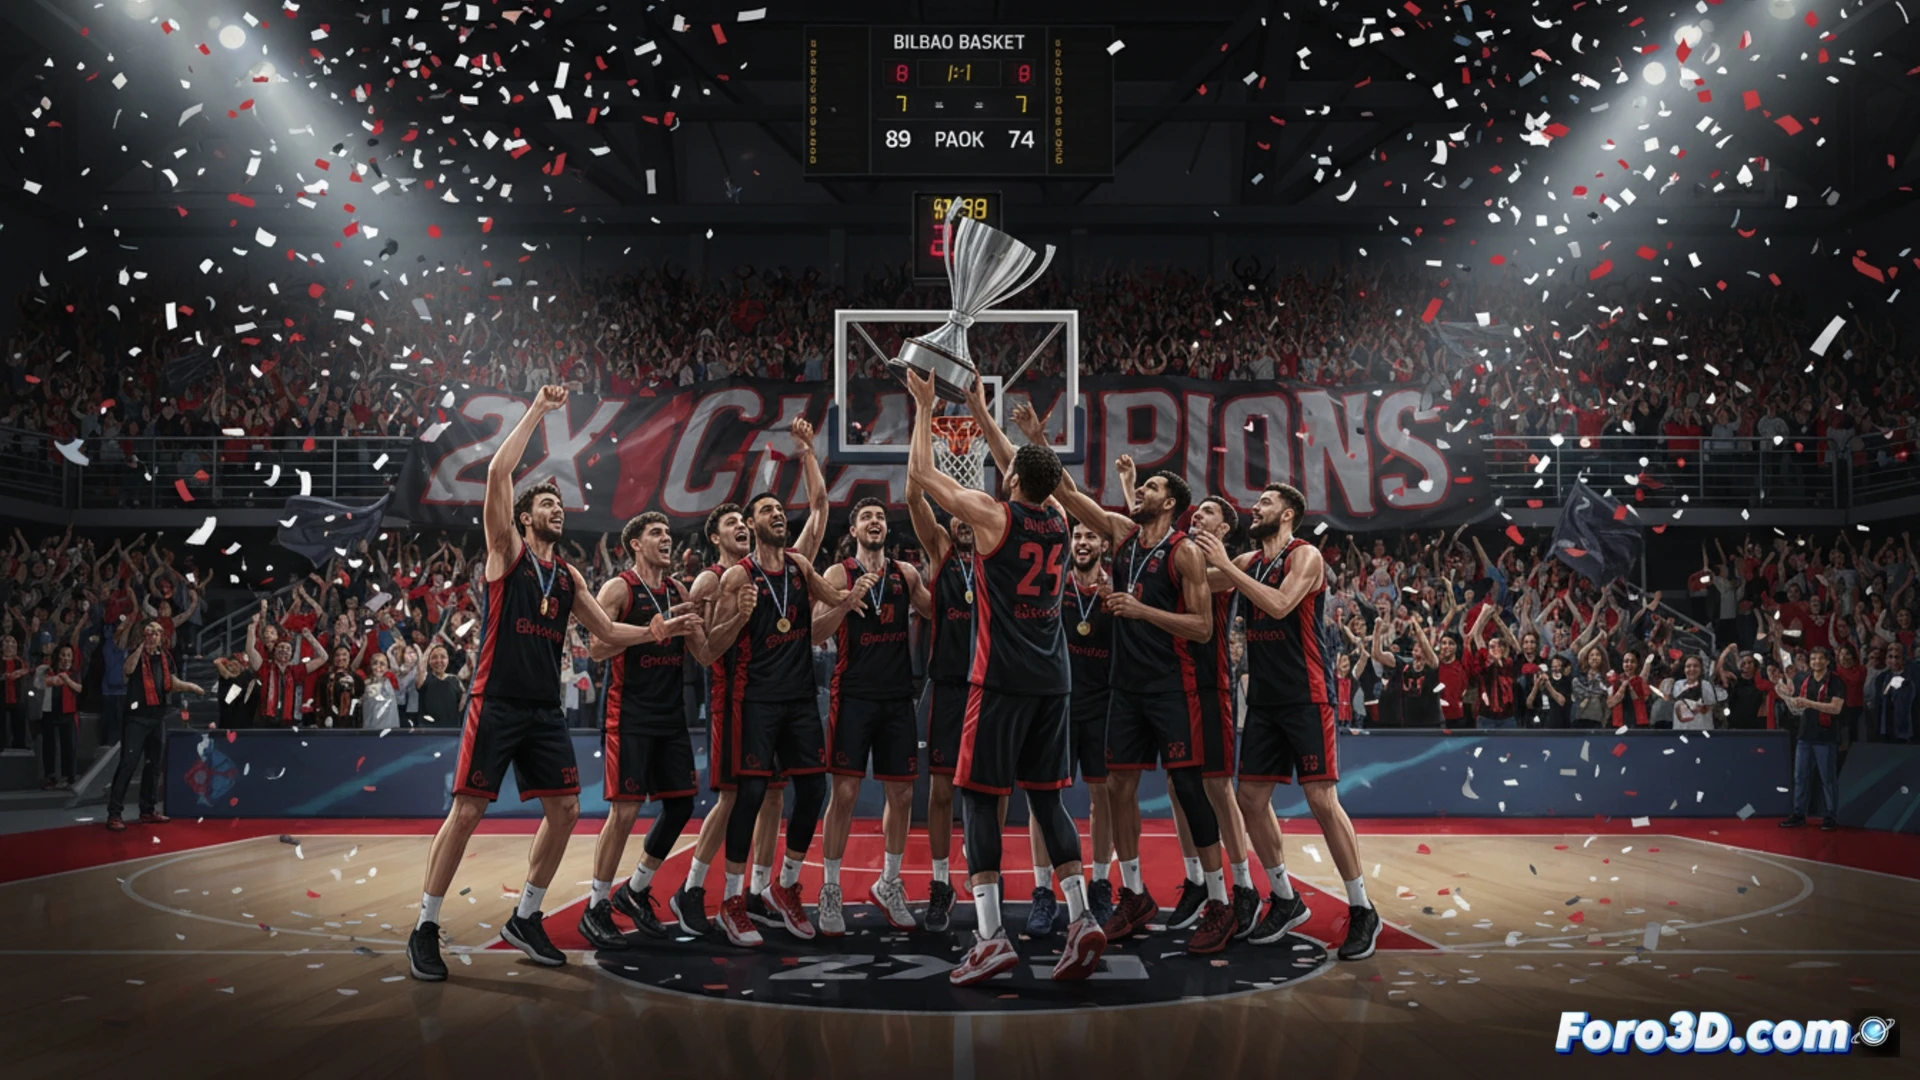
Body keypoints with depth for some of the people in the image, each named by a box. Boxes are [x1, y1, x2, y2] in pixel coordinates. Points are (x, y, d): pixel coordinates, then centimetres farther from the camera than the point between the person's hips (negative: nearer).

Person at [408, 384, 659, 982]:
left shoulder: (569, 576, 16)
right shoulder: (506, 551, 0)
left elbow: (609, 631, 23)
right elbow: (498, 473, -13)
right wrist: (537, 411, -10)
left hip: (545, 709, 6)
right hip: (496, 703, -6)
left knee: (564, 809, 5)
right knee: (467, 811, -6)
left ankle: (525, 918, 21)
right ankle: (425, 929, 5)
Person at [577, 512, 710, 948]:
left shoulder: (679, 592, 12)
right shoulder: (619, 588, -7)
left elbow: (704, 657, 13)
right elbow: (597, 647, -18)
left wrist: (694, 631, -9)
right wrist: (654, 630, -26)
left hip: (670, 714, 7)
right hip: (630, 714, -7)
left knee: (680, 805, 7)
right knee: (625, 810, -8)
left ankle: (635, 891, 24)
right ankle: (596, 908, 6)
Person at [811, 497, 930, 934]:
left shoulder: (906, 574, 8)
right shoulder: (838, 574, -3)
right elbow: (816, 634, -11)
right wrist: (848, 602, -27)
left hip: (898, 697, 4)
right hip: (853, 696, -4)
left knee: (901, 794, 8)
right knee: (845, 793, -4)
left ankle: (888, 885, 24)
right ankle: (830, 891, 8)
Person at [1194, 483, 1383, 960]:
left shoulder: (1306, 556, -7)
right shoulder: (1249, 561, 14)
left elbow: (1280, 605, -23)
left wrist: (1225, 565, -21)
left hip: (1305, 697, -7)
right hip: (1263, 698, 7)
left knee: (1322, 800, -9)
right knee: (1251, 798, 6)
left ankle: (1362, 911, 2)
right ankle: (1285, 899, 21)